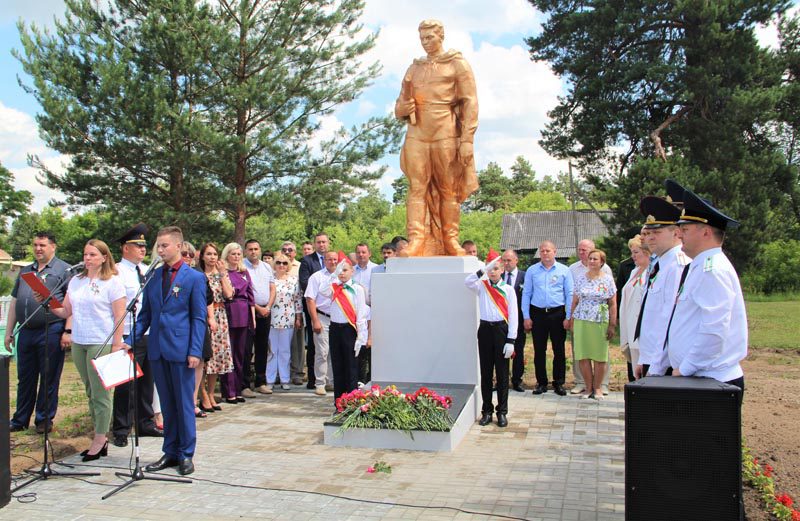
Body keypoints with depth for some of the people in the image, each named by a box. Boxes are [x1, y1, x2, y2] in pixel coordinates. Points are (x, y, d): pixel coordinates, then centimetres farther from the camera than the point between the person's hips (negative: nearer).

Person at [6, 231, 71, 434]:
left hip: (51, 332, -6)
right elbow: (14, 302, 21)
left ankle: (44, 420, 15)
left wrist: (68, 331, -15)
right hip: (26, 332, 6)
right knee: (25, 379, 14)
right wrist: (9, 332, 18)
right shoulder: (25, 271, 18)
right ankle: (20, 420, 24)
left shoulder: (64, 270, -1)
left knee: (49, 379, 3)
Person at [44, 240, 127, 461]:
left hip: (101, 344, -6)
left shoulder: (112, 282, -5)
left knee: (100, 393, -1)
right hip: (78, 343, 6)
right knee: (90, 392, 11)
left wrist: (116, 345, -13)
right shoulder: (76, 281, 13)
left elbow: (119, 316, -8)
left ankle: (100, 440, 8)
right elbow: (65, 311, 13)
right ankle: (100, 436, 20)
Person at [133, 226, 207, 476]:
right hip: (157, 349, 5)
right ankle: (170, 452, 24)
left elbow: (199, 318, -6)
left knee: (184, 403, 4)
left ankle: (186, 454, 16)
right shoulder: (154, 275, 10)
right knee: (167, 404, 13)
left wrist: (195, 351, -12)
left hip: (181, 349, -5)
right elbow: (145, 313, 14)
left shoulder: (194, 277, -4)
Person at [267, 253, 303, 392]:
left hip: (288, 320, 2)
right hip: (271, 319, -2)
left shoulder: (294, 280, 6)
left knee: (285, 350, 8)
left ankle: (284, 380, 16)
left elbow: (298, 300, 8)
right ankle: (269, 381, 9)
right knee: (271, 350, 2)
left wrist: (298, 318, 6)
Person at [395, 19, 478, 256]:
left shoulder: (457, 64, 9)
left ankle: (450, 241, 2)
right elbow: (399, 105, 25)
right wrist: (402, 107, -2)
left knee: (449, 189, -2)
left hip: (446, 136, -3)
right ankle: (415, 242, -11)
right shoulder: (414, 68, 23)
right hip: (416, 135, 4)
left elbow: (470, 103, 0)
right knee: (417, 188, -6)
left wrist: (467, 140, -12)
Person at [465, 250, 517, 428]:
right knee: (485, 372, 8)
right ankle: (487, 411, 17)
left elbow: (513, 316, -4)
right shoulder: (481, 286, 6)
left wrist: (510, 341, -8)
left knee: (502, 373, 4)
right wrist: (483, 270, -23)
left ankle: (502, 412, 14)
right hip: (485, 329, 2)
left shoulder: (508, 290, -1)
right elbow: (467, 281, -15)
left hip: (501, 330, -2)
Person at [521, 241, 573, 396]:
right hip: (537, 313, 1)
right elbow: (526, 294, 6)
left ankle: (559, 383, 14)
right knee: (539, 350, 5)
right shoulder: (531, 270, 6)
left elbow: (570, 294, 2)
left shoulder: (564, 270, 4)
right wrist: (526, 317, 0)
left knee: (559, 350, 4)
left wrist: (568, 317, -4)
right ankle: (541, 382, 15)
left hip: (558, 313, -1)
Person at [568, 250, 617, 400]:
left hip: (601, 323, -2)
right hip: (581, 321, 2)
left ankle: (597, 388, 14)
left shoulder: (608, 279, 4)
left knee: (600, 356, 1)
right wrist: (572, 322, 7)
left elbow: (613, 304, 2)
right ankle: (588, 387, 11)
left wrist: (612, 325, -3)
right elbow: (574, 302, 11)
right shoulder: (581, 279, 9)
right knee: (582, 356, 1)